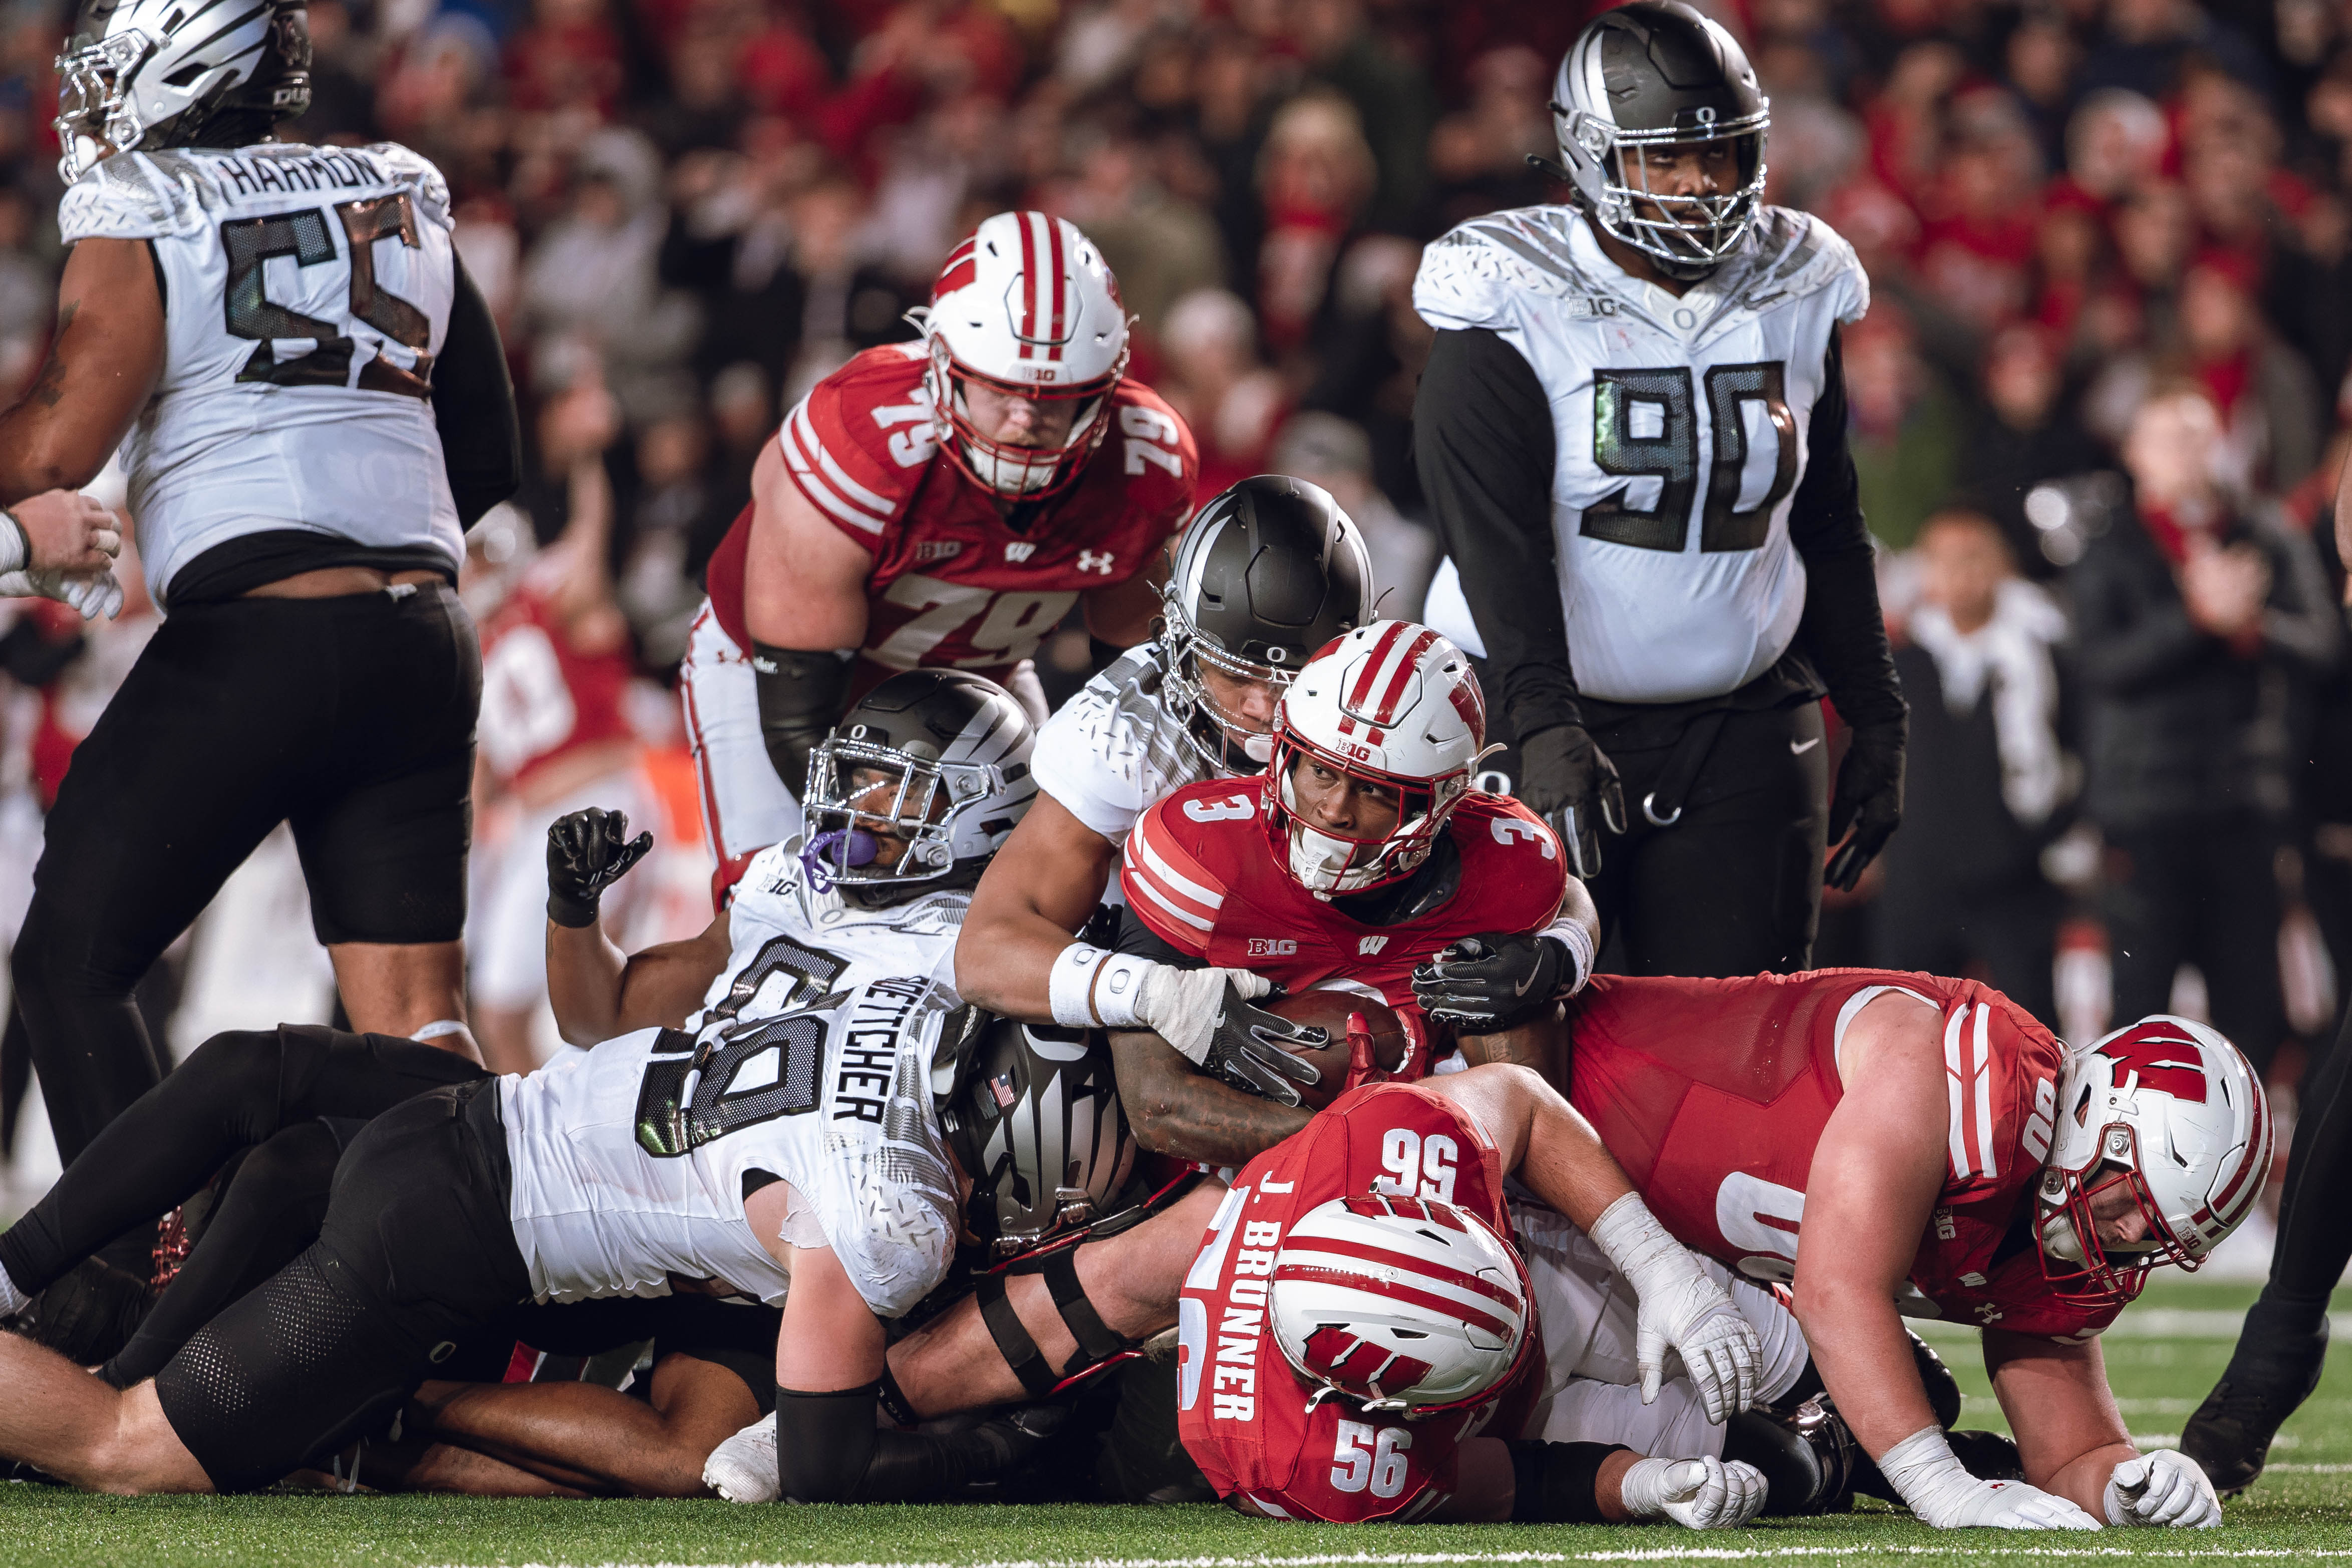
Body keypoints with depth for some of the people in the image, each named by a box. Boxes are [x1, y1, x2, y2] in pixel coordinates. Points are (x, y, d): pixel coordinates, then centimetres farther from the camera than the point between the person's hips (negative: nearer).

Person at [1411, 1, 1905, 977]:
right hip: (1549, 719, -4)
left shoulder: (1794, 298, 7)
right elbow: (1496, 541, -20)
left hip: (1743, 730, 4)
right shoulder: (1514, 310, -10)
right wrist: (1543, 726, -32)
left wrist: (1876, 716, 16)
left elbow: (1827, 530, 17)